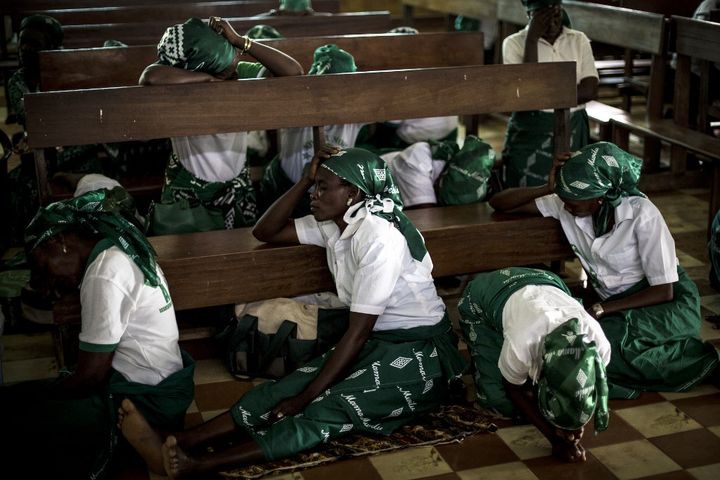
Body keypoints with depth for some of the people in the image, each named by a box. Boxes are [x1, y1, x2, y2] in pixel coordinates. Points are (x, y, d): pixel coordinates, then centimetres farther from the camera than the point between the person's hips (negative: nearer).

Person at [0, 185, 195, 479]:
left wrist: (43, 394, -3)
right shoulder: (114, 248, 6)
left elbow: (91, 375, -19)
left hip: (145, 401, -10)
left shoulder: (104, 276, -22)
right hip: (158, 385, 10)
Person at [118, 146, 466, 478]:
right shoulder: (334, 224, 2)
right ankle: (178, 443, -24)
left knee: (330, 407, -29)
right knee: (286, 388, -13)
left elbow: (358, 332, -24)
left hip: (420, 350, -8)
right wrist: (306, 180, -4)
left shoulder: (379, 237, -24)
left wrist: (307, 396, -23)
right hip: (376, 340, 8)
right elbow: (265, 232, 8)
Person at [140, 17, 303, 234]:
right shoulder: (180, 81, -22)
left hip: (236, 187, 3)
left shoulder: (242, 72, -13)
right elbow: (150, 77, -46)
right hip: (186, 187, -3)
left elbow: (293, 71, -23)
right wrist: (212, 79, -34)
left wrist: (239, 41, -30)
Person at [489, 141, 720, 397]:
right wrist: (547, 189, -23)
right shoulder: (566, 204, -10)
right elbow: (498, 203, -7)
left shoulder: (643, 214, -23)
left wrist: (597, 310, -26)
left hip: (667, 306, -5)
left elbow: (663, 291, -19)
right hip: (613, 303, 5)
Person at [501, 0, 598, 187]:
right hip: (530, 133, -2)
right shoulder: (514, 43, -4)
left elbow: (590, 90, -7)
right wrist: (532, 39, -18)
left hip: (573, 132, 3)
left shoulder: (579, 40, 4)